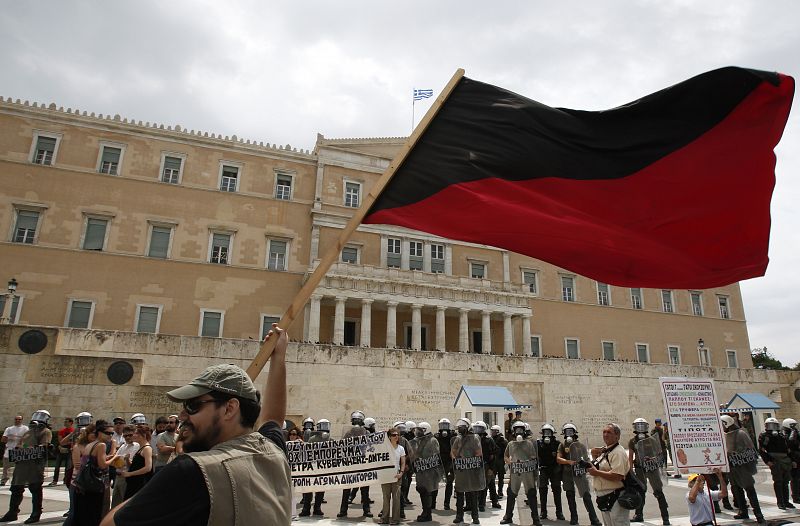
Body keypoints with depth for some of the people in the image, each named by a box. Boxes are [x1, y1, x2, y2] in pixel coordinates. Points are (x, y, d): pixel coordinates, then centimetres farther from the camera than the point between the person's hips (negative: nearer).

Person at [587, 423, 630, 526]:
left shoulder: (618, 452, -18)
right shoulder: (604, 451, 13)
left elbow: (617, 476, -28)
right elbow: (598, 469, 25)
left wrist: (596, 472, -22)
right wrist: (594, 458, 7)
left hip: (615, 499, -10)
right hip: (604, 498, 10)